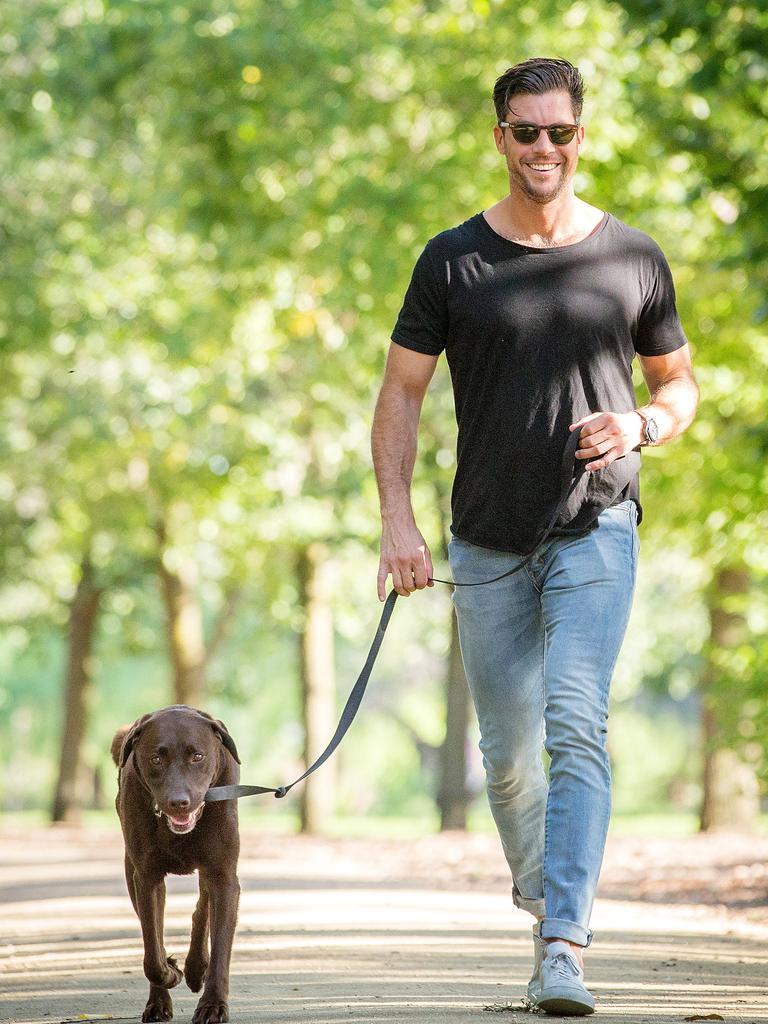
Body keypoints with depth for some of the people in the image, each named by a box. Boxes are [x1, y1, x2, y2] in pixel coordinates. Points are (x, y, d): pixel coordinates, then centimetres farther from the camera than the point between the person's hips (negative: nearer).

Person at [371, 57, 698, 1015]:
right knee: (509, 750, 10)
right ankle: (542, 905, 36)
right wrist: (397, 519, -8)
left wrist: (642, 426, -9)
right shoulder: (452, 261, 1)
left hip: (597, 530, -2)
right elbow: (400, 393, 4)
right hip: (487, 541, 2)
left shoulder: (633, 260, 2)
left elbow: (679, 381, 14)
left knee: (577, 727, -18)